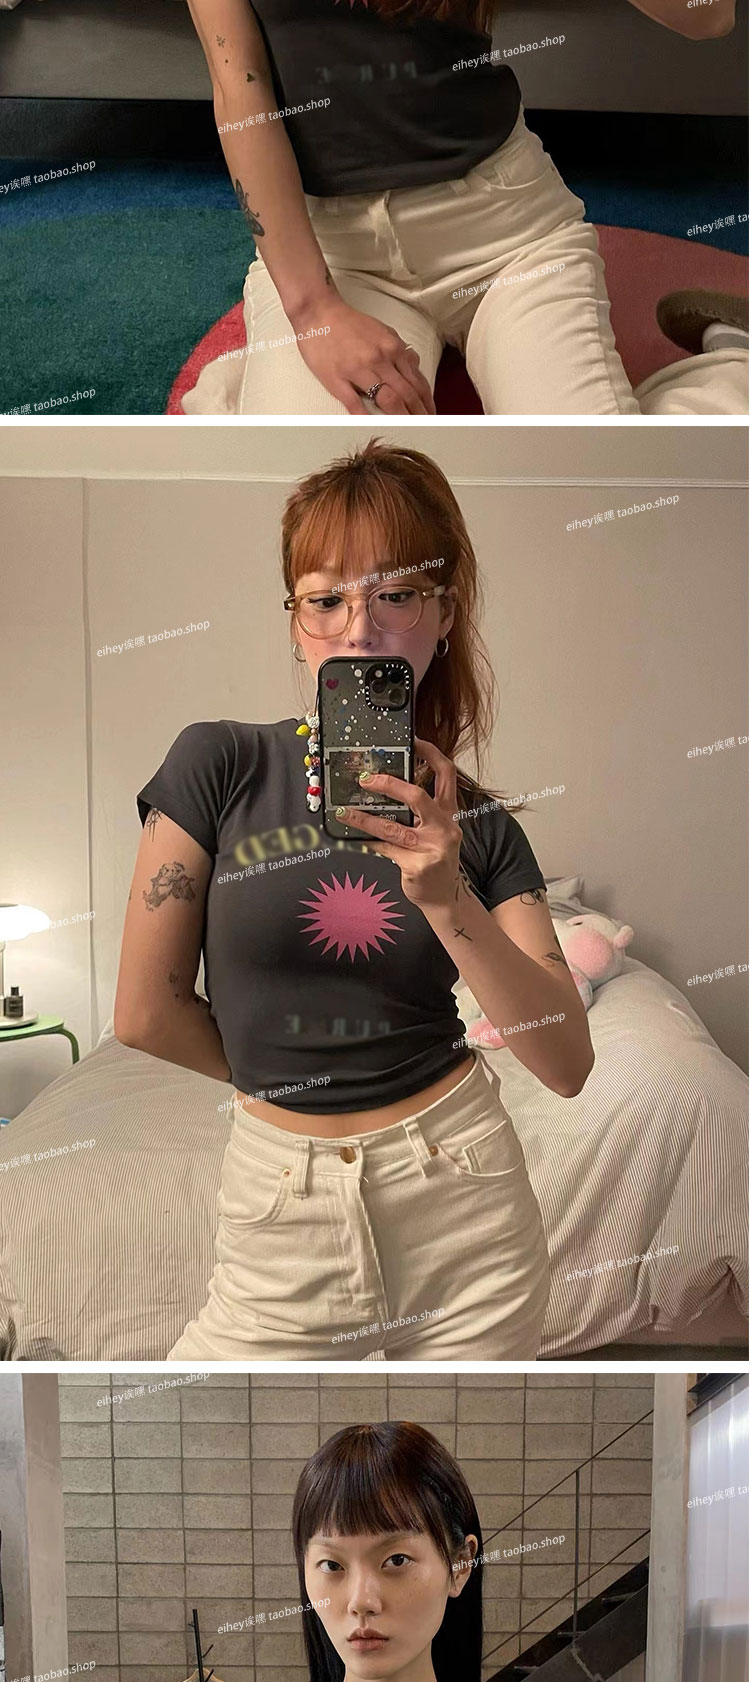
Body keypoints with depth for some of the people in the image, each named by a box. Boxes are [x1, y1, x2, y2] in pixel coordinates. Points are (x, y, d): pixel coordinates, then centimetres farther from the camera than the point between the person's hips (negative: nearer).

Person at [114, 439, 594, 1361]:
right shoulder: (220, 765, -8)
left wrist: (447, 900, -24)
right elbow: (146, 1013, -5)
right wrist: (279, 1084, 6)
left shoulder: (476, 823, -1)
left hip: (464, 1192, 1)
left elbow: (567, 1063, -10)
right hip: (283, 1214, -1)